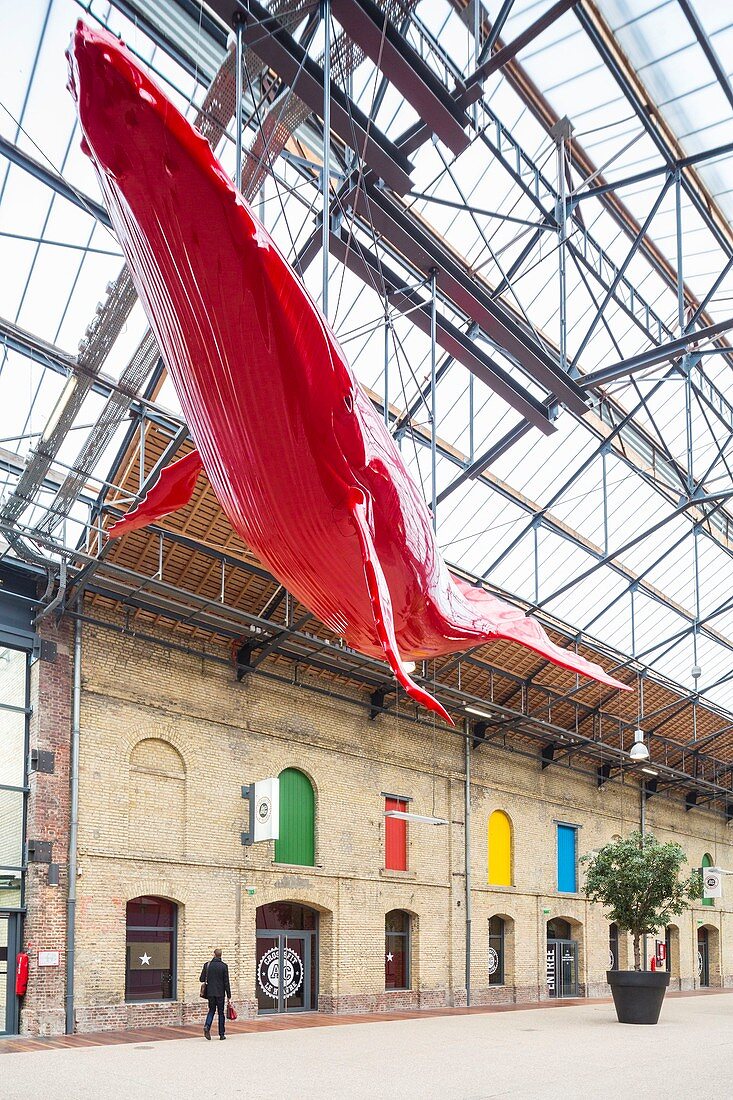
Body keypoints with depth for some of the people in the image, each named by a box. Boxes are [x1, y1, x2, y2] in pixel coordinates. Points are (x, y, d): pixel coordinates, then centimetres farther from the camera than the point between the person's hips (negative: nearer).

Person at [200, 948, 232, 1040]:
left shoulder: (207, 965, -2)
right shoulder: (224, 966, -8)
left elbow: (202, 979, -1)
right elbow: (226, 982, -7)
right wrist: (228, 995, -1)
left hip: (210, 992, 2)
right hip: (220, 993, -2)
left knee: (211, 1010, 15)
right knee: (221, 1013, 7)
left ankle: (207, 1026, -11)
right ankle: (221, 1034, 10)